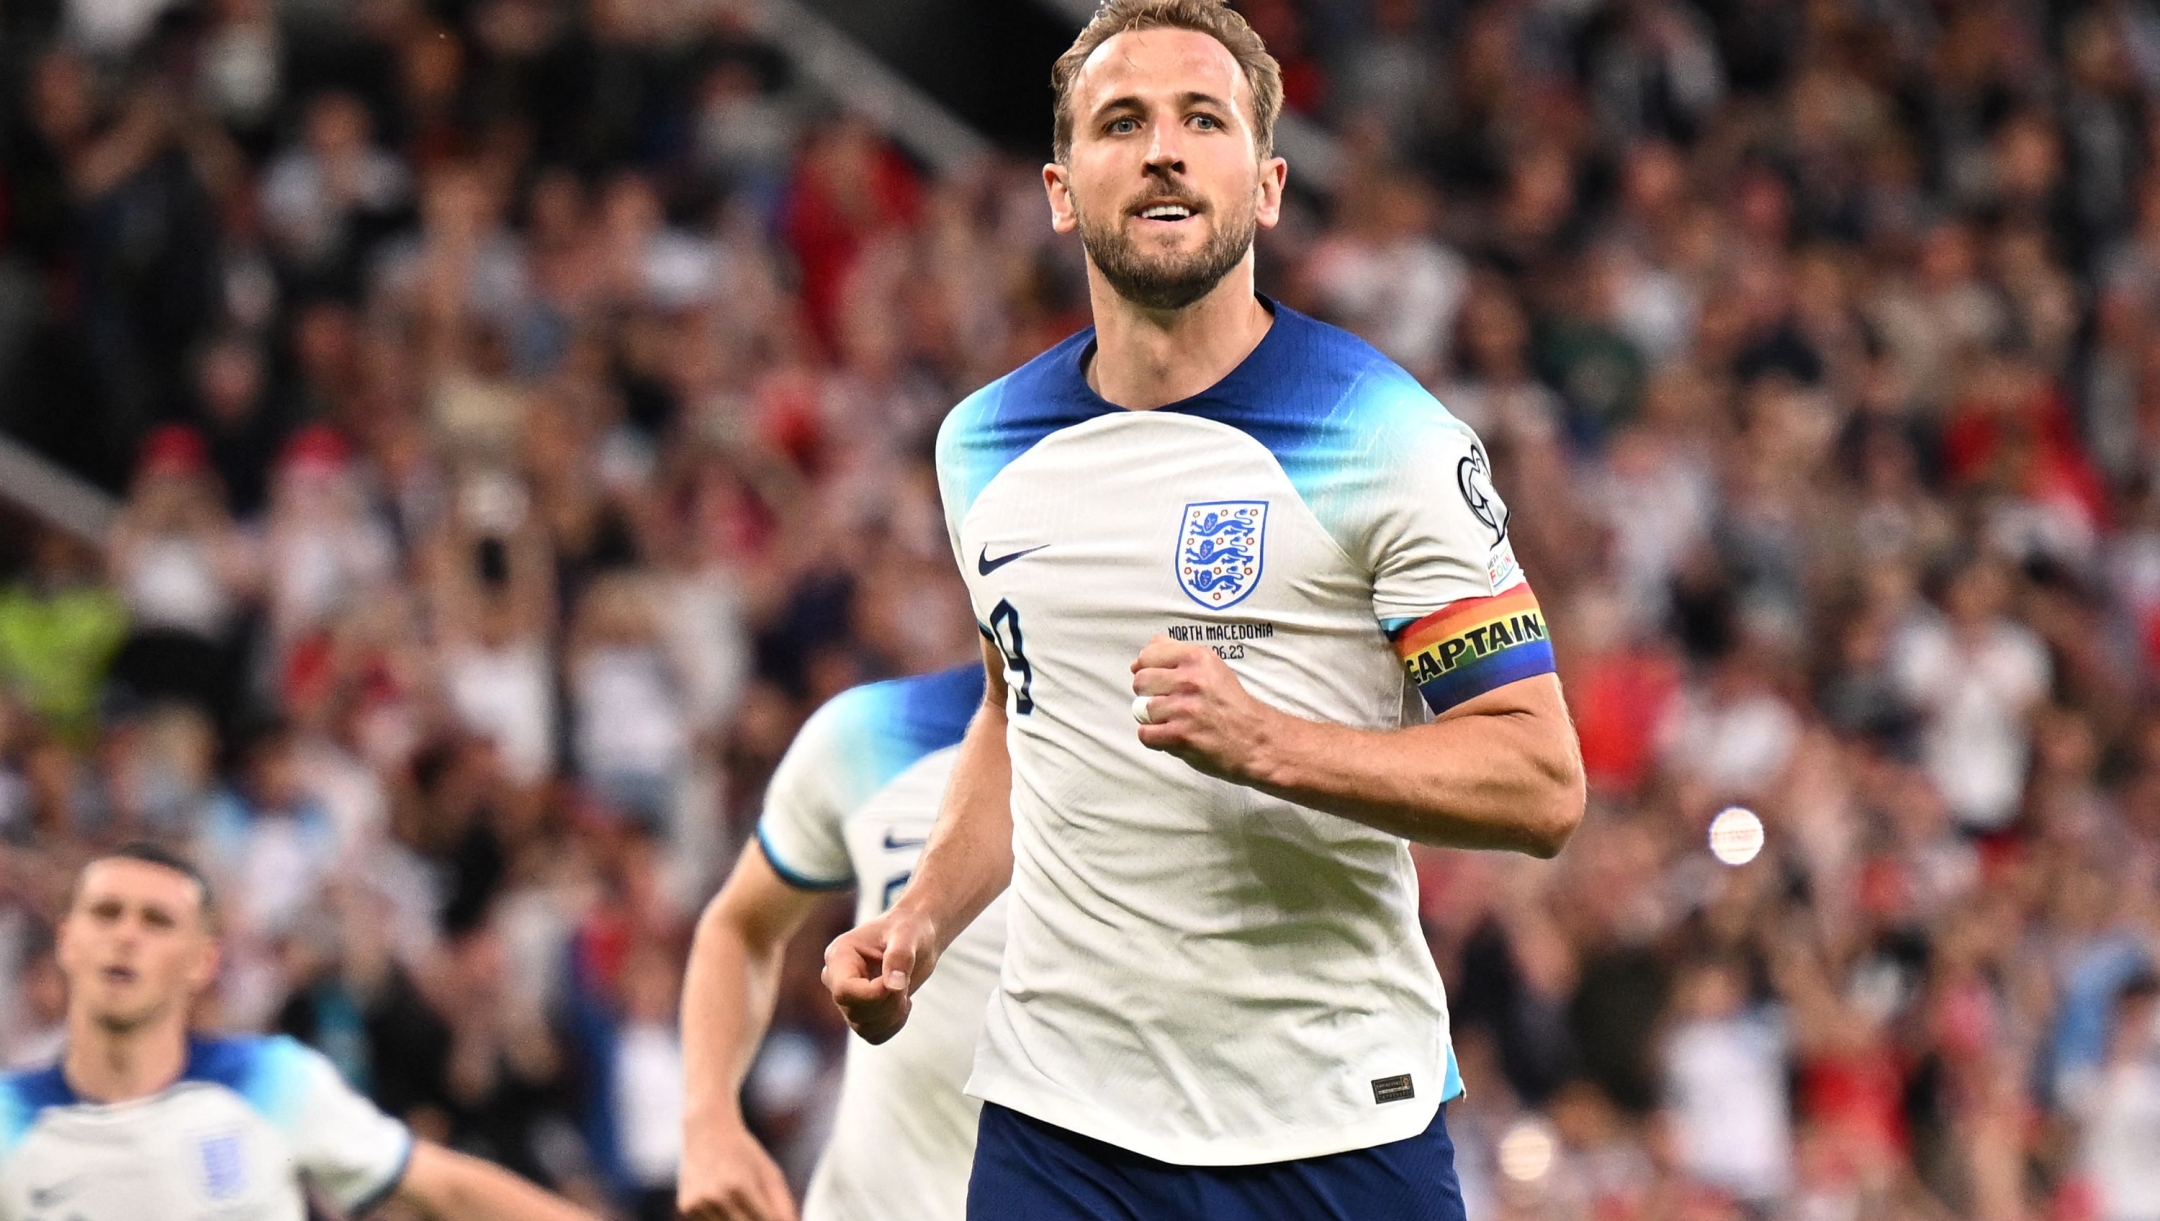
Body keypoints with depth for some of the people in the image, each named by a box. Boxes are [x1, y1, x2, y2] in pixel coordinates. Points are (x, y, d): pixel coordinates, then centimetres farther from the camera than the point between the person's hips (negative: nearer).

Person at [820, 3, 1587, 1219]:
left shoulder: (1390, 437, -7)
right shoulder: (984, 445, 9)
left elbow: (1541, 781, -10)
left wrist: (1261, 743, -23)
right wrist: (923, 922, 10)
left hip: (1336, 1121, -4)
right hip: (1058, 1113, 4)